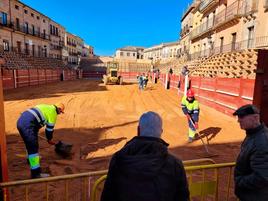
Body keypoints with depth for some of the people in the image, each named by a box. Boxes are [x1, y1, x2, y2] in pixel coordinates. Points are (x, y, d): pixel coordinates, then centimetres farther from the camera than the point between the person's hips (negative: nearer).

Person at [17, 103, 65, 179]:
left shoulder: (47, 107, 23)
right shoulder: (53, 112, -2)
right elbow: (50, 128, 3)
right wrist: (49, 140, 21)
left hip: (20, 121, 10)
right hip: (27, 125, -10)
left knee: (30, 144, 31)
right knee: (33, 148, -6)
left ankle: (31, 158, 56)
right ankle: (36, 173, -3)